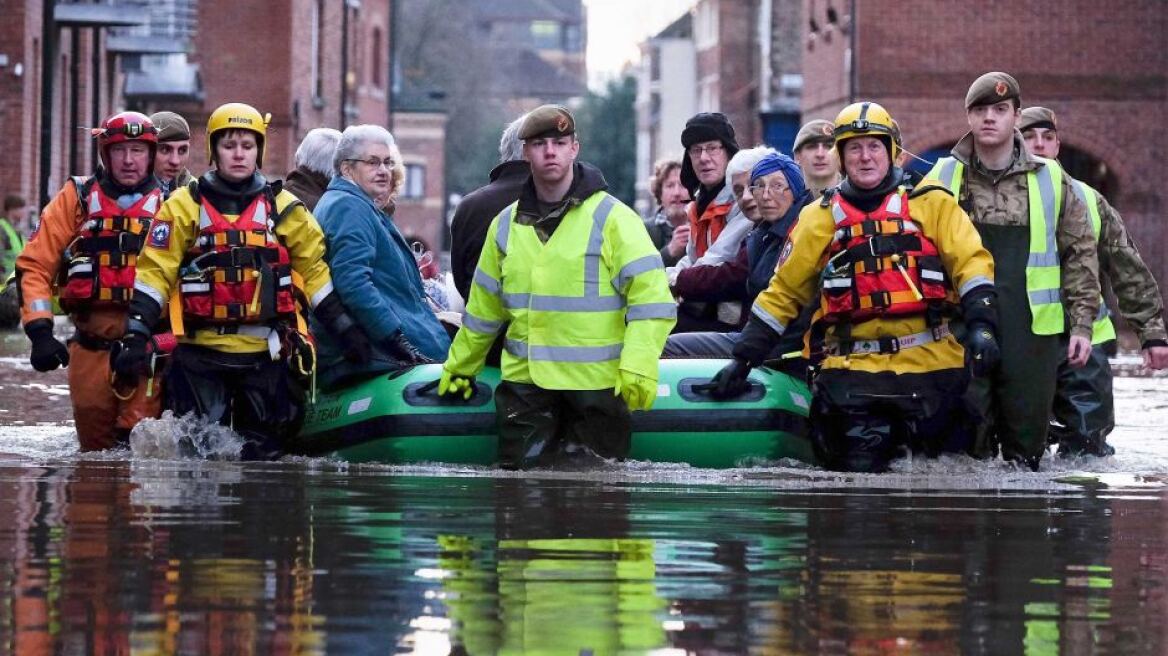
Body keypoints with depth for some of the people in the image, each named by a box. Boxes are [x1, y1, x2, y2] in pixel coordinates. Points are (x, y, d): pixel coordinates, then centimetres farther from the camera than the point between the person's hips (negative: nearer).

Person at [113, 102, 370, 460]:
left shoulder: (284, 207, 10)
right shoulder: (184, 205, 4)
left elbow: (315, 270, 12)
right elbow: (154, 271, 0)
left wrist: (347, 329, 4)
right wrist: (135, 336, -9)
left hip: (266, 352, 2)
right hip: (201, 349, -2)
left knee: (263, 453, 3)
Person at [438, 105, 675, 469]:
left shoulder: (611, 217, -4)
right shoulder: (507, 225, 12)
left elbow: (650, 298, -11)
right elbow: (484, 308, 23)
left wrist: (639, 367, -21)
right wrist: (460, 367, 26)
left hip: (598, 383, -4)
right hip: (525, 381, 4)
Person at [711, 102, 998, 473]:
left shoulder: (932, 204, 9)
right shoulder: (820, 218, 13)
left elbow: (970, 262, 1)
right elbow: (784, 291, 16)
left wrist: (981, 324, -15)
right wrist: (744, 358, 11)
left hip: (929, 361, -1)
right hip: (854, 369, 1)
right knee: (860, 470, -11)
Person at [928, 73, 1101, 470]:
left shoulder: (1050, 180, 7)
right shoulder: (943, 179, 7)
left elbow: (1080, 254, 9)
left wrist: (1082, 324, 3)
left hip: (1032, 331, 0)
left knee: (1027, 441, 5)